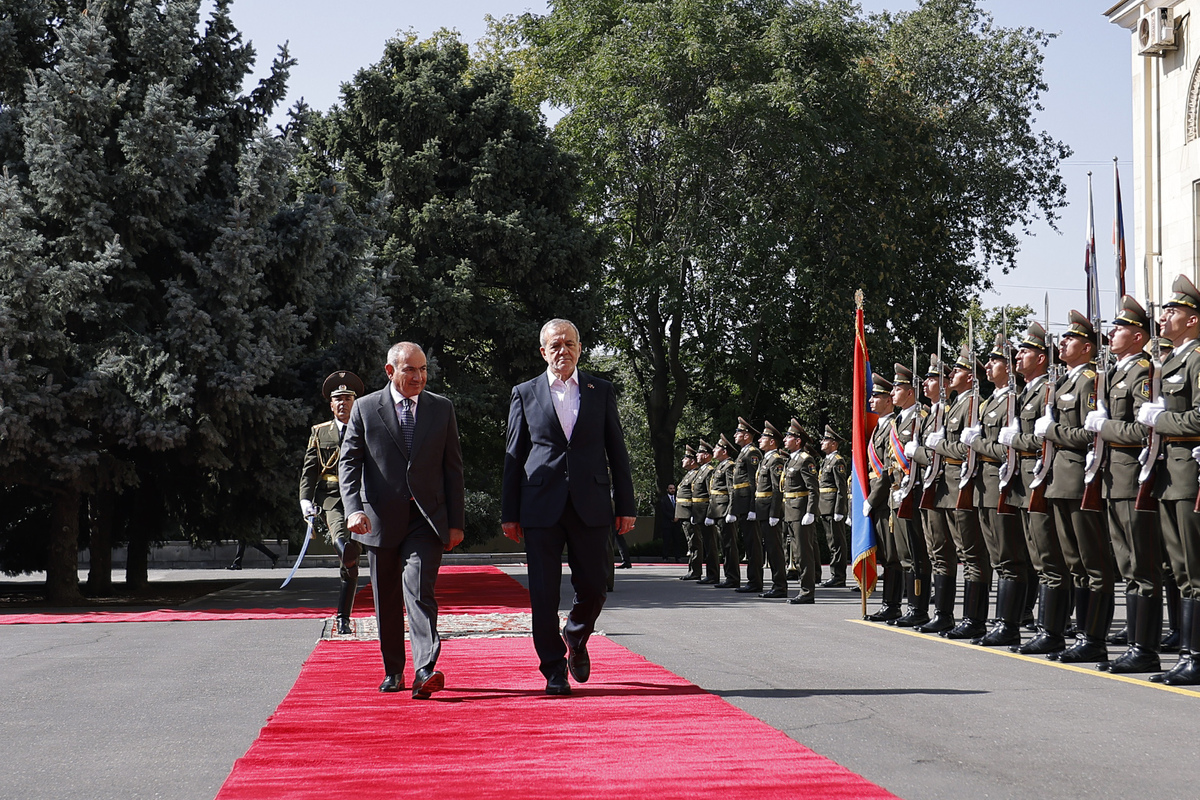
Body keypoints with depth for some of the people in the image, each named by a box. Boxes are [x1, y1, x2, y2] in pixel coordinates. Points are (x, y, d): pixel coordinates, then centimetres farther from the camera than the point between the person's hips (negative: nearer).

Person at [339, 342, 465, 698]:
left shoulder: (441, 408, 7)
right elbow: (348, 463, 1)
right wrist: (354, 508, -15)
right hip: (381, 519, 1)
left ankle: (426, 669, -25)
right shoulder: (365, 409, 4)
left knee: (419, 589, -17)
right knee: (386, 599, 8)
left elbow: (453, 467, 8)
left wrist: (456, 521, 3)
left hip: (427, 518, -1)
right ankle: (393, 671, 22)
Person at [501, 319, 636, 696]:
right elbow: (514, 456, 8)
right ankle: (554, 669, 8)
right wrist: (510, 513, 4)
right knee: (543, 593, -2)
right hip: (541, 506, -1)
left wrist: (625, 506, 5)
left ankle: (576, 640, 33)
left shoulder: (601, 391, 10)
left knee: (592, 588, 3)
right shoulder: (525, 394, 8)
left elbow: (617, 451, 10)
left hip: (591, 506, 1)